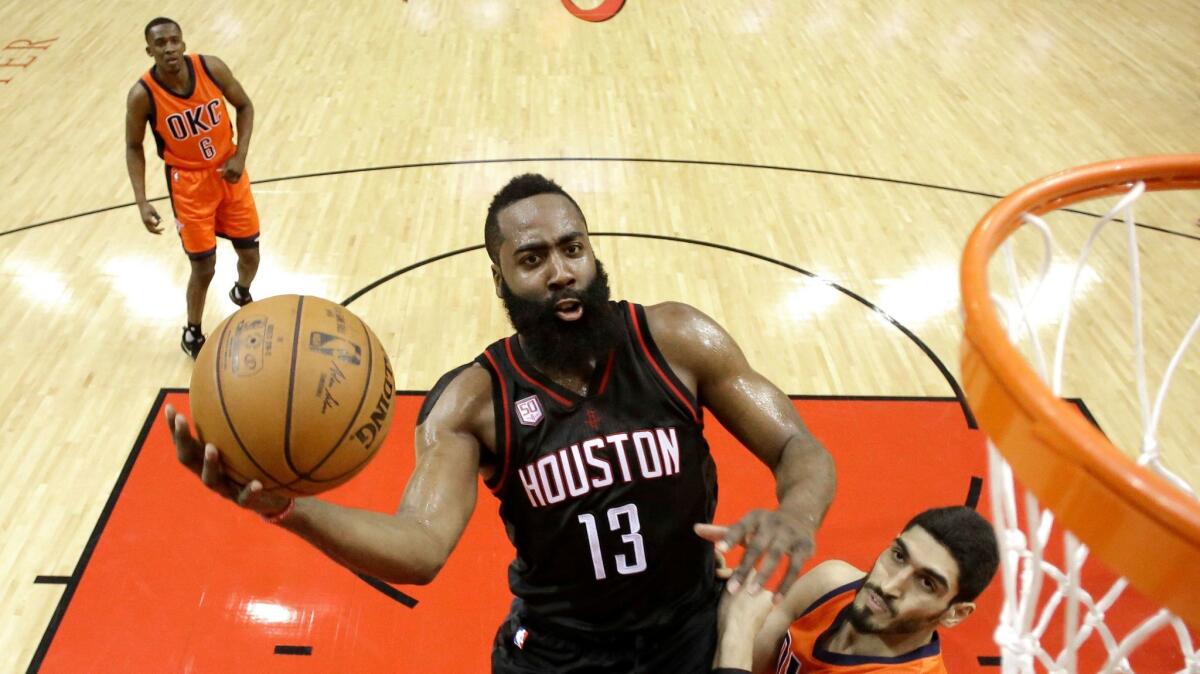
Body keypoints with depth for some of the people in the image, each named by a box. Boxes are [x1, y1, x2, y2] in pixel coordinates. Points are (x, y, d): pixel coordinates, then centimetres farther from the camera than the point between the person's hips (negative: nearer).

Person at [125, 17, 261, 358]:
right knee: (203, 268, -1)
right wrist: (142, 203, -14)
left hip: (228, 172, 3)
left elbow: (244, 106, 1)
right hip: (188, 182, -3)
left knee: (250, 253, 12)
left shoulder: (212, 68, -15)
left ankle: (242, 293, 49)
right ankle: (192, 335, 26)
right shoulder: (142, 95, -20)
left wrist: (240, 156, -10)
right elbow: (133, 147, -6)